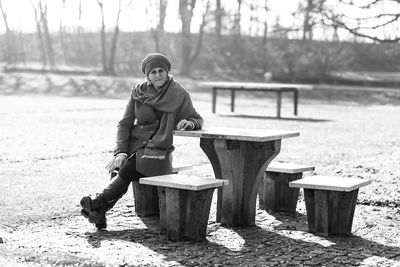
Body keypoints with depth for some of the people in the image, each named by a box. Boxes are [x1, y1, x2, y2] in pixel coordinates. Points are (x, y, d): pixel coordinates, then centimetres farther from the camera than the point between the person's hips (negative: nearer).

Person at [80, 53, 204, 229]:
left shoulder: (179, 95, 1)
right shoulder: (138, 92, 6)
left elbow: (197, 120, 11)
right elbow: (125, 123, 7)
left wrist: (188, 123, -14)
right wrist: (121, 152, -6)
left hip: (158, 150, -2)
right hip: (134, 144, 2)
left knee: (126, 171, -30)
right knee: (119, 172, -27)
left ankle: (97, 203, -28)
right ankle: (99, 214, -34)